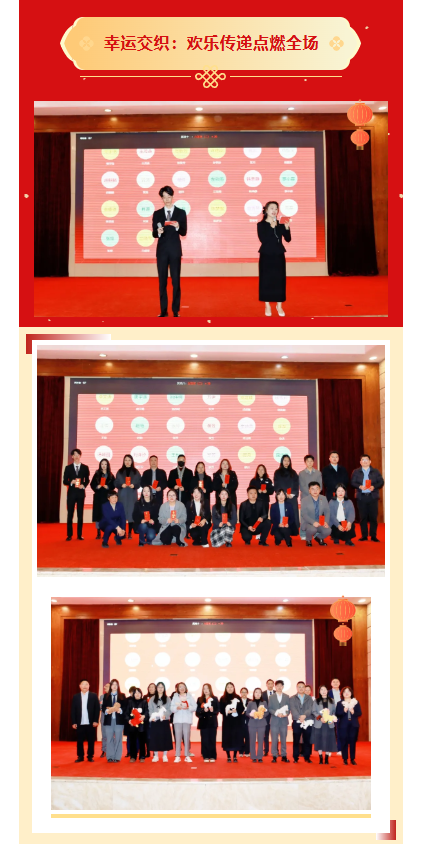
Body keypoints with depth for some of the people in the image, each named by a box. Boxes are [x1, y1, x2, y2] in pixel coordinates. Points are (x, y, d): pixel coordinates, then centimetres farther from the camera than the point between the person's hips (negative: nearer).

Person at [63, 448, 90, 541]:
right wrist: (71, 482, -16)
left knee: (80, 514, 4)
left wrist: (84, 485, -10)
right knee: (70, 514, 0)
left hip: (81, 492, 1)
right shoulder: (68, 468, 5)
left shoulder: (85, 467, 7)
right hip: (71, 492, 0)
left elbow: (87, 480, 10)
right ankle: (69, 535, 4)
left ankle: (79, 534, 9)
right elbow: (64, 481, 3)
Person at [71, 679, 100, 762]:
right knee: (79, 741, 3)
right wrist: (73, 722, -2)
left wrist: (96, 721, -7)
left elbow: (97, 709, 1)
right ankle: (80, 756, 12)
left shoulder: (94, 696, 4)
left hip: (90, 723, -1)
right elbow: (73, 710, 5)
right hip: (79, 723, 1)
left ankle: (90, 756, 13)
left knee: (91, 741, 4)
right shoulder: (76, 697, 7)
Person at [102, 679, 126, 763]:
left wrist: (120, 710, -18)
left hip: (119, 720, -1)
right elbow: (103, 707, 5)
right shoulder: (106, 696, 12)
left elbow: (125, 707, 1)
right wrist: (107, 710, -15)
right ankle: (110, 757, 6)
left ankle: (117, 757, 3)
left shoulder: (122, 696, 9)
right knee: (109, 739, 1)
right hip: (108, 720, 1)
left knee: (118, 739, -1)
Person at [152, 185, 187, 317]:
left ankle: (176, 311, 5)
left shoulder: (181, 213, 2)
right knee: (162, 282, 5)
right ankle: (163, 310, 10)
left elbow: (184, 233, -3)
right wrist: (158, 231, -20)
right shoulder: (157, 214, 6)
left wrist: (178, 227, -23)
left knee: (176, 281, 0)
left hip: (175, 251, -2)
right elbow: (153, 234, 3)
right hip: (161, 251, 2)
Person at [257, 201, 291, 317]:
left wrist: (287, 228, -16)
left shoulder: (280, 224, 4)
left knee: (279, 280, 2)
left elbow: (288, 239, 0)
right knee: (266, 280, 0)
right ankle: (267, 306, 10)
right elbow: (263, 239, -17)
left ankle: (279, 306, 12)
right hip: (266, 255, -2)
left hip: (279, 255, 2)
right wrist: (271, 227, -22)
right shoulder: (261, 224, -3)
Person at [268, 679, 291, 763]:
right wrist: (276, 713, -16)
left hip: (284, 721, 1)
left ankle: (284, 756, 8)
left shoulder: (287, 697, 10)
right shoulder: (271, 697, 9)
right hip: (274, 721, -1)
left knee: (283, 739, 3)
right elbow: (270, 708, 2)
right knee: (274, 739, -2)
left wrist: (286, 714, -15)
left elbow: (289, 708, 6)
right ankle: (274, 756, 3)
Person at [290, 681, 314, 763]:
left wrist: (304, 715, -22)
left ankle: (307, 757, 10)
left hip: (307, 722, 1)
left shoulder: (309, 698, 12)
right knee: (296, 740, 1)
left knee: (307, 740, 2)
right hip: (296, 722, -1)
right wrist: (299, 717, -23)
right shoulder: (292, 698, 8)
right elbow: (293, 709, -6)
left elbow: (310, 709, -2)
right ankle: (295, 757, 8)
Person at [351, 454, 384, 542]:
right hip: (361, 497, 0)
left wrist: (374, 487, -13)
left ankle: (373, 536, 2)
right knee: (363, 517, -1)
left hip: (373, 496, 0)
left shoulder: (375, 471, 11)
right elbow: (352, 482, 4)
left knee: (373, 517, -3)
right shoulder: (356, 472, 12)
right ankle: (364, 536, 5)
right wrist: (359, 486, -14)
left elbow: (381, 482, 5)